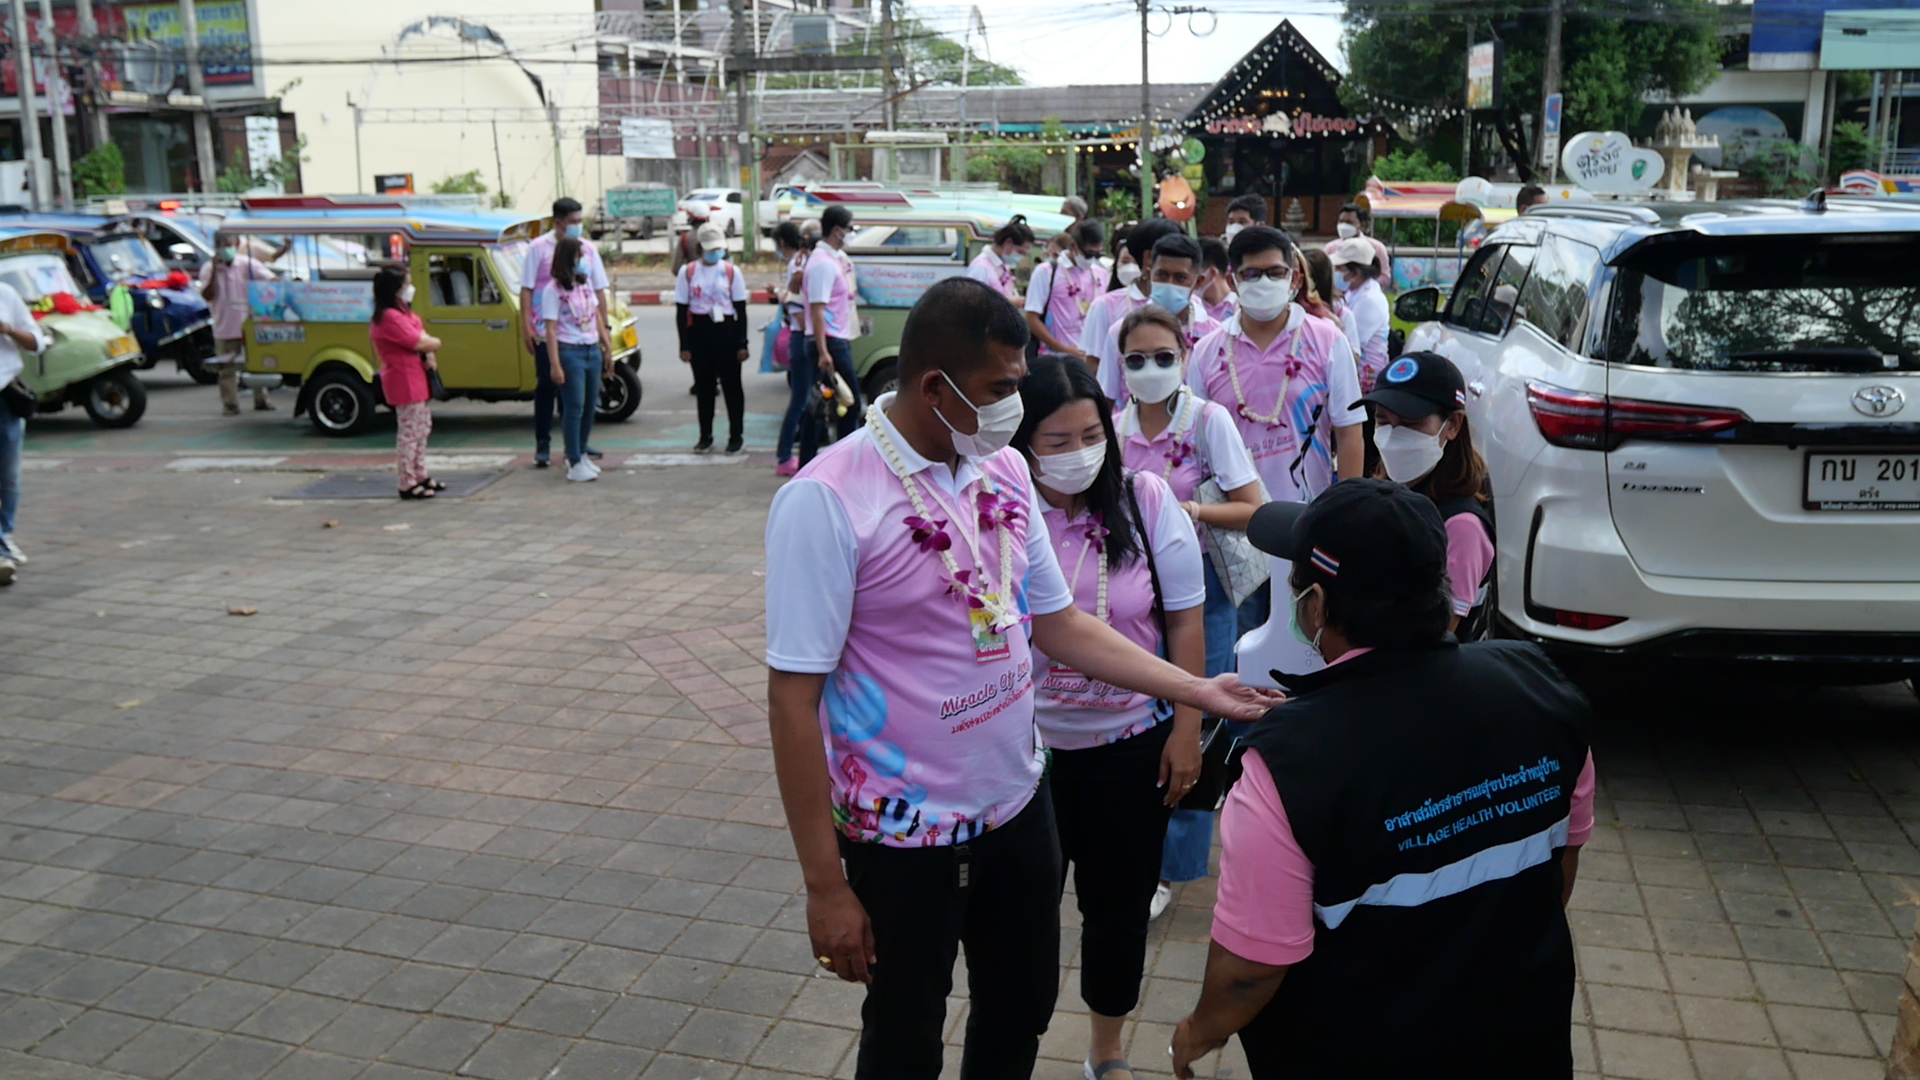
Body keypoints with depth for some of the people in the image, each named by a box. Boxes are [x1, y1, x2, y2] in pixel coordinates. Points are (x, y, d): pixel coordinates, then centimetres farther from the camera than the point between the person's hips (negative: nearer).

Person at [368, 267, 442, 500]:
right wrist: (434, 344, -2)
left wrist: (429, 353, -8)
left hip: (417, 379, 11)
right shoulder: (391, 317, -18)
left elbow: (422, 338, 12)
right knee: (410, 433, -8)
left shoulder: (403, 313, 15)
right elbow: (418, 343, -23)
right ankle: (408, 485, -4)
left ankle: (421, 476, 27)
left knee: (422, 429, 18)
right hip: (405, 381, -11)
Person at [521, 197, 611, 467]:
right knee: (546, 387, 1)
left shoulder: (586, 250, 7)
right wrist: (527, 327, -10)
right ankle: (542, 445, 7)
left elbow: (600, 289, 11)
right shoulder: (538, 248, -3)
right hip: (546, 332, -4)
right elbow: (526, 289, -4)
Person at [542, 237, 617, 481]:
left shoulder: (586, 283, 11)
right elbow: (551, 330, -12)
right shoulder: (553, 290, -8)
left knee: (590, 406, 10)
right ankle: (574, 464, -2)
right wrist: (555, 365, -18)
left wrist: (607, 348, 14)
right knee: (574, 408, -6)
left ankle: (581, 454, 23)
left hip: (592, 350, 6)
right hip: (570, 352, -6)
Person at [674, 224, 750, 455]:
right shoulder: (688, 272, 2)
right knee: (704, 386, 8)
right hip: (699, 332, 1)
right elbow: (681, 310, 3)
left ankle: (736, 435, 12)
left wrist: (742, 343, -2)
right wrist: (684, 345, -2)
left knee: (731, 385, 3)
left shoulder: (732, 271, 1)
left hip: (726, 331, -1)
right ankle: (705, 436, 17)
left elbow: (740, 308, 3)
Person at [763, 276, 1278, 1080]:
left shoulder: (1004, 470, -2)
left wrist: (1193, 690, 0)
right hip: (906, 832, -6)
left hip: (1019, 804, 6)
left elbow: (1057, 623, 7)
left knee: (1023, 1010, 24)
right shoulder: (826, 501, -22)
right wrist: (825, 885, -18)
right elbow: (794, 699, -20)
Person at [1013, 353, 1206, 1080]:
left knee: (1120, 908, 14)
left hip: (1130, 746, 1)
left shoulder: (1145, 501, -9)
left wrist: (1186, 728, -1)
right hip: (1025, 748, -1)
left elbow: (1183, 620, -1)